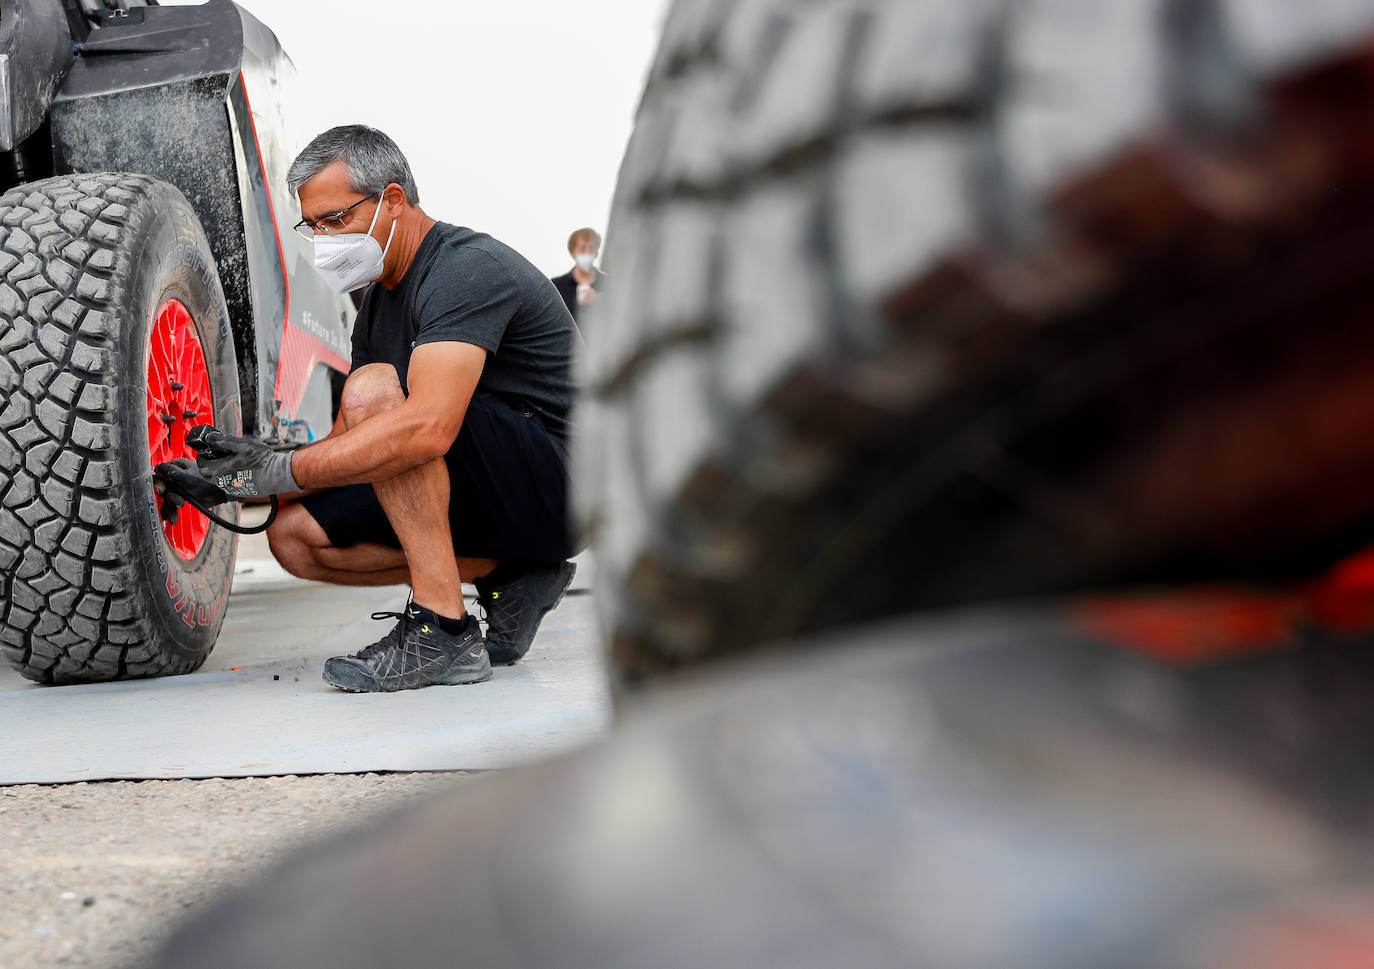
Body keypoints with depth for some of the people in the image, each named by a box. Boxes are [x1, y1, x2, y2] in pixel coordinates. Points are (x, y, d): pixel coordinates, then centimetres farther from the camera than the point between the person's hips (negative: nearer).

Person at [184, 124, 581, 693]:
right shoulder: (378, 302, 13)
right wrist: (261, 463, -6)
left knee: (373, 389, -27)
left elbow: (427, 429, -34)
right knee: (294, 535, 0)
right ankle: (505, 574, 2)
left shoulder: (466, 267, -19)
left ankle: (443, 631, -26)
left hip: (556, 485, -9)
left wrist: (282, 471, -27)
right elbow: (352, 447, 14)